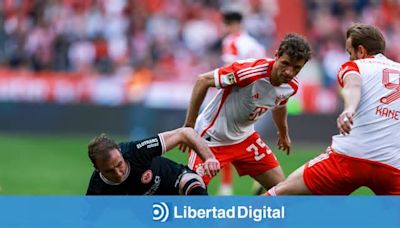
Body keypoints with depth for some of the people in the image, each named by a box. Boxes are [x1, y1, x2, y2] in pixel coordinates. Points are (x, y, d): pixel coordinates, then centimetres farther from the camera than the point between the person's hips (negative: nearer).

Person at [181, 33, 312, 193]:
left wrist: (283, 133, 34)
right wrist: (189, 126, -24)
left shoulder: (292, 86, -9)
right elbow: (203, 81, -26)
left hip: (245, 138, 7)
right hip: (212, 137, -7)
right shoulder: (251, 71, -32)